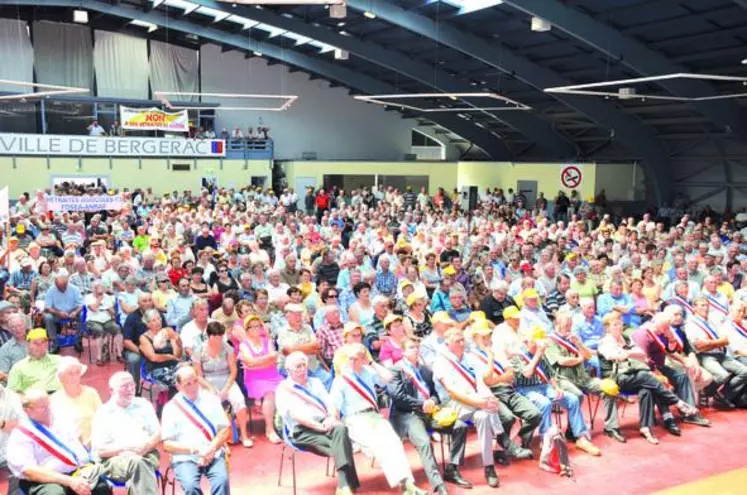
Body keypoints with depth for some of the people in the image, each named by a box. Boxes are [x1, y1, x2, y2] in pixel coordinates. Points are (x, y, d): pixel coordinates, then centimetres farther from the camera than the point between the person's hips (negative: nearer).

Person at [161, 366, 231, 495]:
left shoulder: (211, 399, 10)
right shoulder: (171, 407, 5)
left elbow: (225, 430, 8)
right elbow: (167, 444, 1)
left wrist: (211, 449, -10)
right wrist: (194, 449, -12)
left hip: (214, 454, 1)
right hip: (185, 457, -1)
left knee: (222, 481, -29)